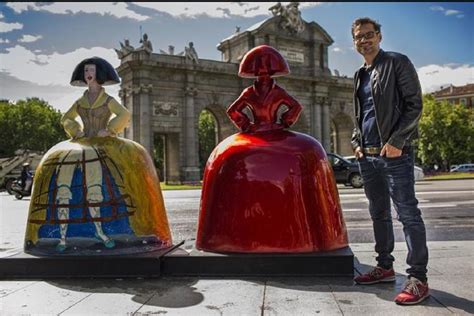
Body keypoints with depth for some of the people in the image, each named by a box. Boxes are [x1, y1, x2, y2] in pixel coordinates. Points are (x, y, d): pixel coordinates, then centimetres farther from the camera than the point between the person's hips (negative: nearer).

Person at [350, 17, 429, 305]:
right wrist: (357, 141, 8)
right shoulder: (360, 75, 18)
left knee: (408, 213, -7)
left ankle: (418, 278, -3)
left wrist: (396, 141, -17)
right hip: (367, 156, 7)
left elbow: (414, 105, -9)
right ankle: (385, 267, 24)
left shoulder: (398, 63, -2)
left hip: (394, 153, -7)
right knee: (378, 213, 13)